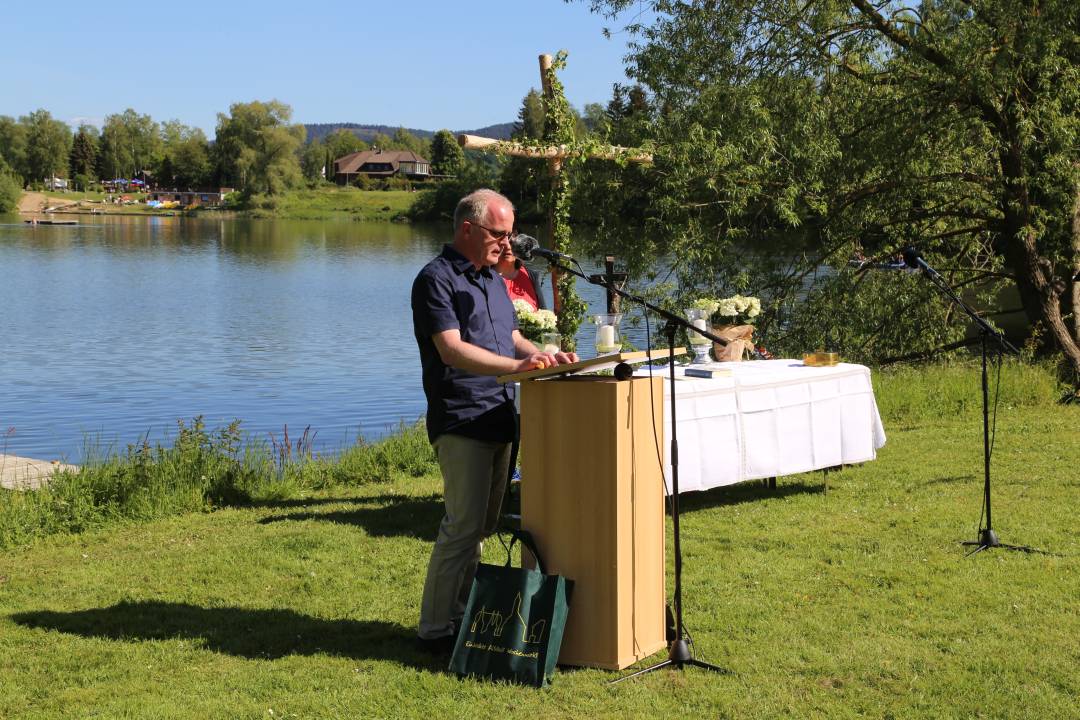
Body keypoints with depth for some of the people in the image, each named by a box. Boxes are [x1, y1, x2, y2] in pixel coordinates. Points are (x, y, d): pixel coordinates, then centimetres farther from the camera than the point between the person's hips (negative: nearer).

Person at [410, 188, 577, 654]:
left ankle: (461, 617, 22)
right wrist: (516, 365, -29)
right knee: (463, 526, -10)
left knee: (481, 527, 13)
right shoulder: (436, 279, -9)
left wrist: (546, 357, 4)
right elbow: (451, 350, -20)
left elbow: (512, 337, 24)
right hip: (460, 421, -9)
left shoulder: (492, 279, 19)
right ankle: (434, 630, -2)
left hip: (498, 419, 9)